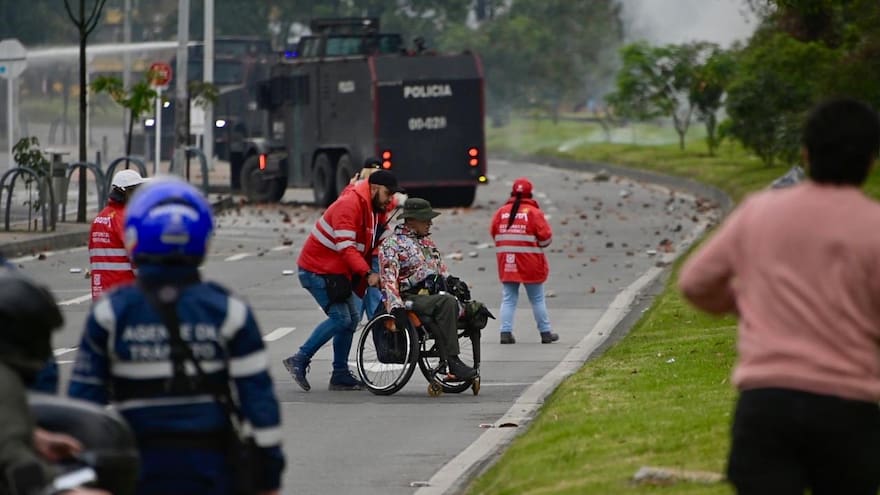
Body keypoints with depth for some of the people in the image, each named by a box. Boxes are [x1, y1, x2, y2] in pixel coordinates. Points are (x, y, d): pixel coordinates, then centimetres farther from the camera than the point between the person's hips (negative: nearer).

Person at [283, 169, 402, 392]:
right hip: (317, 271, -10)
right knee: (341, 317, -16)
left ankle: (340, 375, 11)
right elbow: (346, 248, -28)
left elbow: (364, 248, 18)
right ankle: (300, 360, -9)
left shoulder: (369, 209, 13)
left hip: (337, 272, 10)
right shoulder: (349, 205, -20)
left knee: (352, 317, 6)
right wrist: (368, 273, -35)